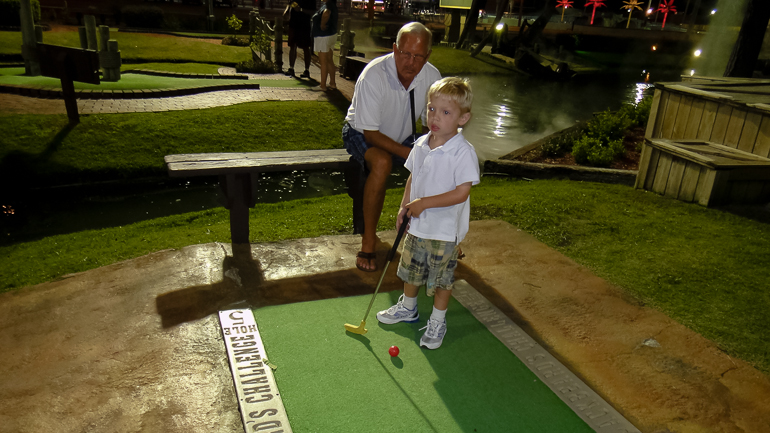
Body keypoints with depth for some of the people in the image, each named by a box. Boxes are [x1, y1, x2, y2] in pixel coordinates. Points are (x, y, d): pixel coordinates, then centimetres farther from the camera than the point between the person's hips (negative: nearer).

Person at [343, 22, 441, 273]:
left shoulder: (432, 76, -14)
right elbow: (370, 133, -26)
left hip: (403, 137, 5)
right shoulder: (374, 75, -28)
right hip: (362, 133, -5)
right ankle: (368, 241, -24)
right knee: (382, 162, -37)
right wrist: (409, 153, -34)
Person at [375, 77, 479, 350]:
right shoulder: (421, 145, 0)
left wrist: (424, 202, -23)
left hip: (445, 230, -6)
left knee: (441, 279, 9)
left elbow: (461, 193, -25)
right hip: (417, 225, 7)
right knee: (411, 269, 23)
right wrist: (404, 207, 4)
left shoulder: (463, 153, -21)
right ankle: (408, 307, 47)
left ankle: (437, 322, 30)